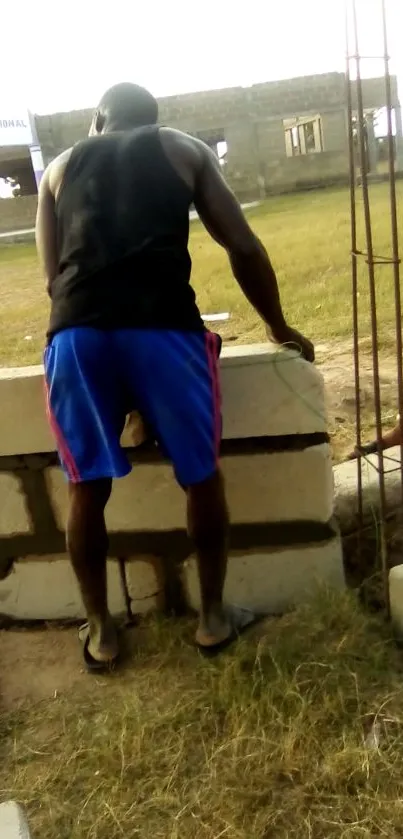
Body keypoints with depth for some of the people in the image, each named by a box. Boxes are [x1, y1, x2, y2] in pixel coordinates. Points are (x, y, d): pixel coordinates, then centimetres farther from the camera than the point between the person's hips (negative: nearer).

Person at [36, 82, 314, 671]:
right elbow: (244, 248, 17)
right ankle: (213, 617, 30)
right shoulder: (185, 150, 23)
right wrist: (279, 327, 28)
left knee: (87, 487, 16)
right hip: (163, 325, -2)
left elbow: (53, 274, 21)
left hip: (75, 330, 2)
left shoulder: (60, 168, 27)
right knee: (201, 477, 16)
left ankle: (100, 630, 31)